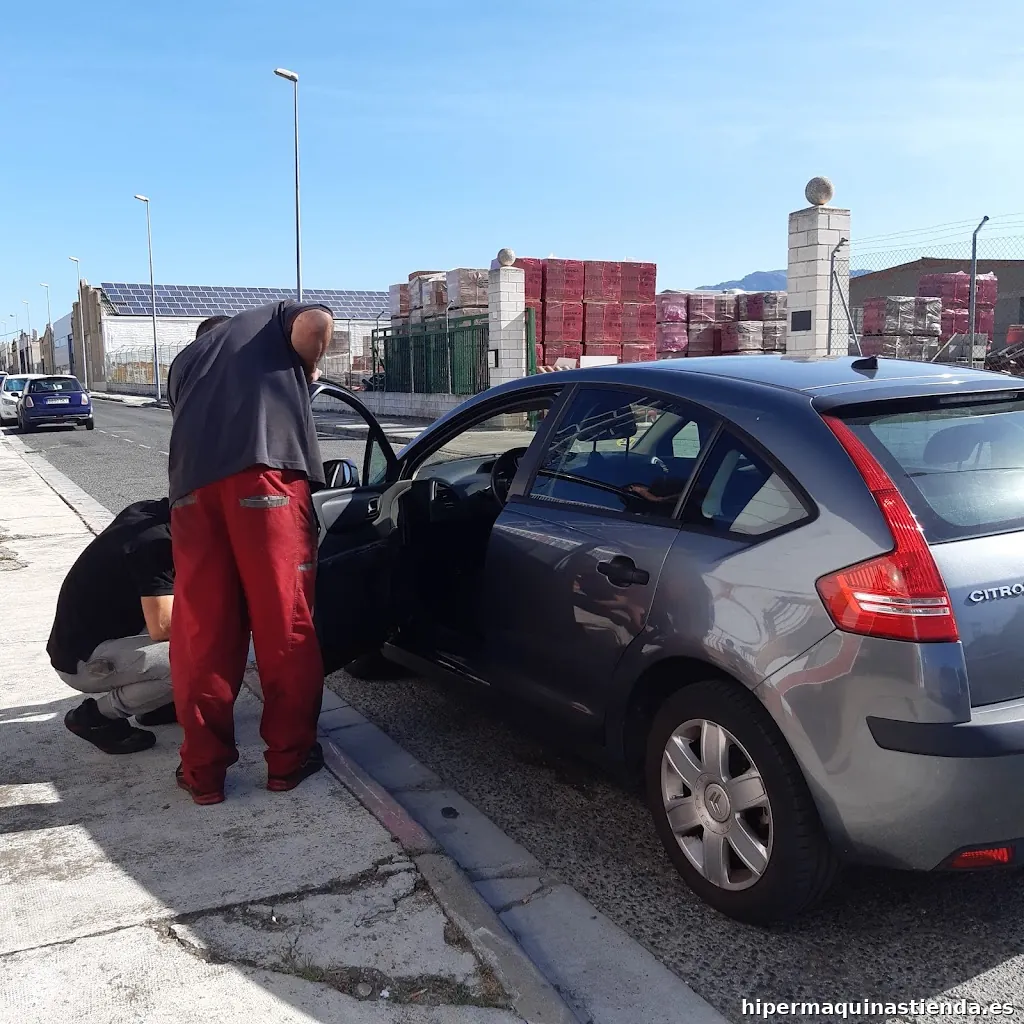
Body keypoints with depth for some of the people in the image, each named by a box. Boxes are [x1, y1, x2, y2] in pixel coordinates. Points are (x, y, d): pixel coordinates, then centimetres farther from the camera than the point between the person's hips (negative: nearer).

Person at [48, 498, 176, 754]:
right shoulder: (156, 541, -25)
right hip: (84, 660, -9)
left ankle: (153, 702, 13)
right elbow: (162, 627, -29)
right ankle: (96, 715, -6)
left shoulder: (143, 513, 1)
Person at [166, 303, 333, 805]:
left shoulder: (184, 360, 38)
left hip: (192, 484, 4)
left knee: (200, 633, 9)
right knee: (285, 624, 5)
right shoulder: (277, 317, 28)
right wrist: (307, 369, 21)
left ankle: (204, 769, 17)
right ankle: (289, 757, 14)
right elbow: (317, 322, 4)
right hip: (265, 472, -4)